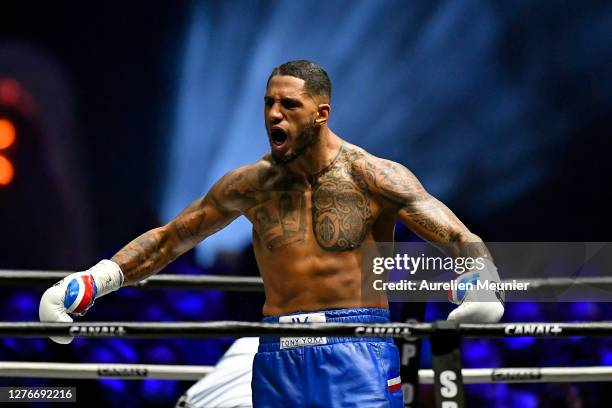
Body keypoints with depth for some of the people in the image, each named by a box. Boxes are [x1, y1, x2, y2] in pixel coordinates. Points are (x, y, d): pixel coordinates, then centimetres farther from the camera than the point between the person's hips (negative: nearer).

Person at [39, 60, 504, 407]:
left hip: (357, 356, -4)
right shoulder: (251, 185, 8)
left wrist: (478, 285, -34)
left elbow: (461, 238, -12)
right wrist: (93, 281, 8)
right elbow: (168, 239, 19)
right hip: (277, 358, 4)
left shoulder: (373, 177, -5)